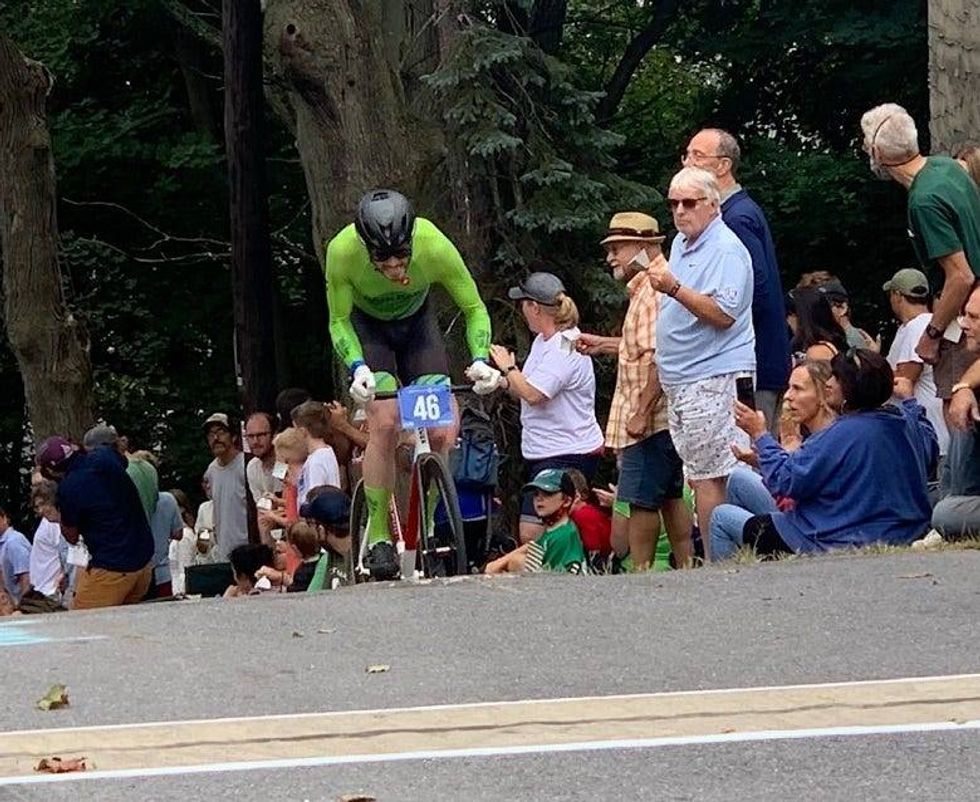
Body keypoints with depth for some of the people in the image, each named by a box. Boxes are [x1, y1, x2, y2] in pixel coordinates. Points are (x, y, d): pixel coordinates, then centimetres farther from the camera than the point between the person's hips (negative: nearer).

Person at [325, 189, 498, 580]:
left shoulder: (436, 247, -33)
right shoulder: (342, 251, -35)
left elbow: (475, 309, -18)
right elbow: (339, 322, -20)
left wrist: (480, 360, -34)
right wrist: (358, 368, -37)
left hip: (416, 321, 2)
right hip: (366, 325, -2)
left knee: (443, 433, -13)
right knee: (385, 423, -22)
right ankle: (378, 537, -12)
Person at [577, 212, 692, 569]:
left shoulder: (653, 293, -16)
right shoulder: (645, 289, 18)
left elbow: (660, 358, -24)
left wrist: (640, 413, -25)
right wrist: (604, 344, 26)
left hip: (650, 422, -11)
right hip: (662, 420, 11)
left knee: (637, 501, -7)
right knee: (670, 497, 11)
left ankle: (640, 574, -4)